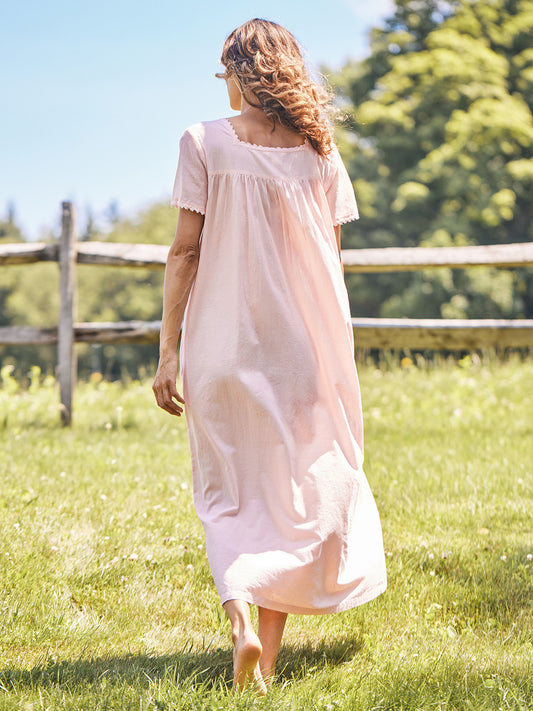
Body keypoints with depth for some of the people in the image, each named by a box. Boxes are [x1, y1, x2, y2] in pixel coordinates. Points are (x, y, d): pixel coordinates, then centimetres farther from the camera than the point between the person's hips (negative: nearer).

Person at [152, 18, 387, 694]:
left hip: (222, 345, -1)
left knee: (229, 495, 12)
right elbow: (330, 260, 6)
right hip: (303, 346, 2)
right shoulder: (319, 150, 4)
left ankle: (239, 616, -11)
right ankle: (268, 653, 10)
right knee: (294, 493, 11)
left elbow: (185, 250, -7)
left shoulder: (205, 143, -4)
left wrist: (168, 350, -3)